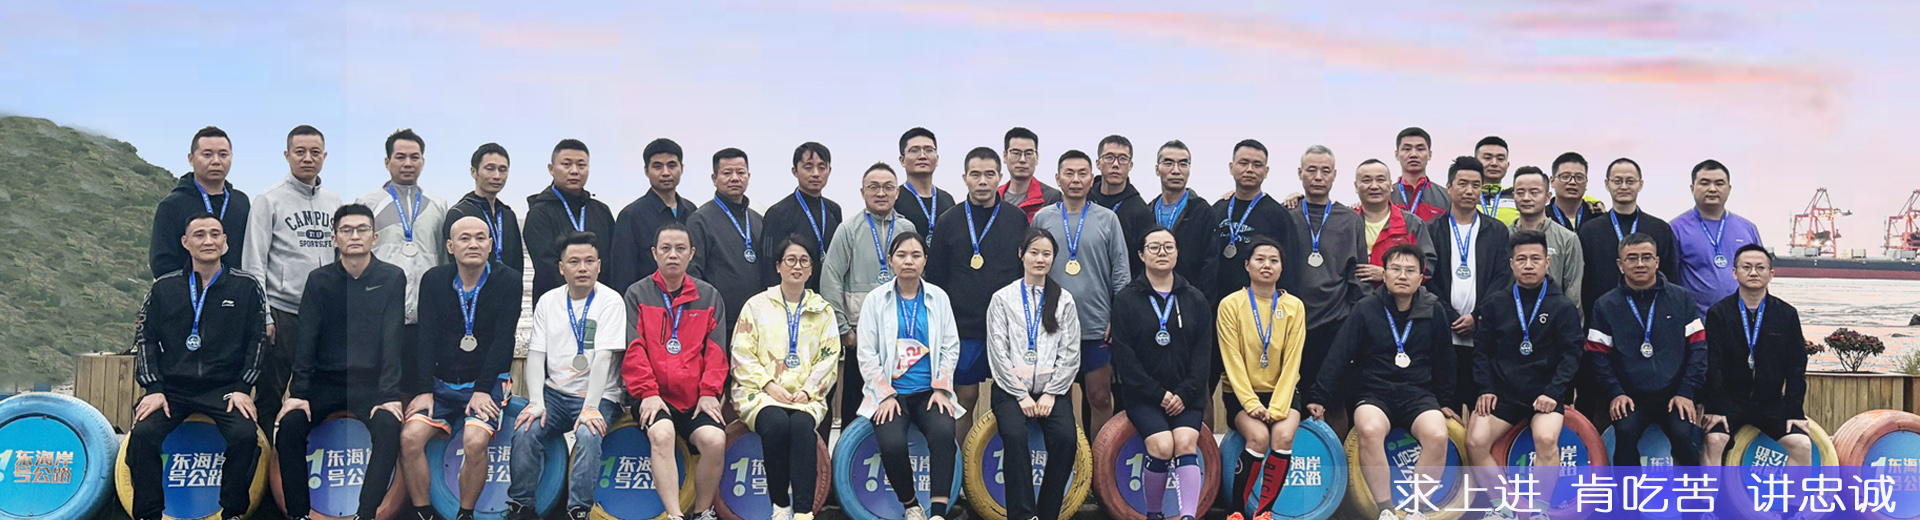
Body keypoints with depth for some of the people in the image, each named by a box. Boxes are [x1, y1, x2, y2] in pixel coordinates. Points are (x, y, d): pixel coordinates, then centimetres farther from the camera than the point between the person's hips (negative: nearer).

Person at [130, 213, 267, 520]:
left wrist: (242, 388, -4)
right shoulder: (165, 288, 8)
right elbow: (145, 338, 9)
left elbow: (257, 339, 5)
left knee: (245, 435, -27)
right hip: (172, 388, 2)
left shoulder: (246, 287, 4)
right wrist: (153, 388, -1)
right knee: (143, 434, -24)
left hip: (225, 388, -1)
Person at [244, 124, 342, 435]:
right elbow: (253, 264, -3)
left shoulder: (335, 203, 14)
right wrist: (263, 316, -10)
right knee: (269, 397, -2)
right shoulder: (269, 201, 1)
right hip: (282, 313, -4)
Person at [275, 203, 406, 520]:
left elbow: (392, 339, -9)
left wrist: (390, 395, -19)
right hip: (326, 380, 2)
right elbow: (306, 337, -2)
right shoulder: (319, 280, 5)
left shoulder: (392, 278, -1)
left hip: (371, 382, -2)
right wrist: (298, 393, -14)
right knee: (289, 426, -23)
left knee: (388, 427, -30)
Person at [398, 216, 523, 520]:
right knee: (410, 437, -20)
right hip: (442, 383, 3)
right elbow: (426, 338, 0)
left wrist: (482, 390, -17)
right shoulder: (433, 280, 5)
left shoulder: (509, 281, -4)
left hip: (487, 383, -3)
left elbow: (502, 340, -10)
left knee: (475, 441, -28)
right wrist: (424, 390, -10)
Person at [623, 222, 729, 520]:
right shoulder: (637, 294, 8)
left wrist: (709, 391, -5)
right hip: (654, 397, -1)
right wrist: (647, 392, -12)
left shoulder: (709, 296, 14)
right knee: (662, 434, -32)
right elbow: (633, 349, -1)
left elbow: (716, 349, 9)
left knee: (714, 440, -25)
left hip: (695, 397, 2)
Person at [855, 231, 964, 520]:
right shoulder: (875, 299, 4)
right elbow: (867, 354, 0)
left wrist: (941, 389, -6)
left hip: (930, 391, 1)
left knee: (944, 433, -30)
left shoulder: (938, 297, 9)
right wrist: (886, 395, -10)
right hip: (890, 391, -1)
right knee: (892, 443, -28)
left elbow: (950, 347, 6)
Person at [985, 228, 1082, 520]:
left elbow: (1071, 354, 5)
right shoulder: (1002, 298, 8)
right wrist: (1021, 395, -9)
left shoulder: (1064, 300, 12)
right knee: (1015, 436, -31)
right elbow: (998, 352, 0)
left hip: (1052, 389, 1)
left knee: (1066, 439, -26)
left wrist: (1050, 394, -7)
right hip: (1011, 389, -1)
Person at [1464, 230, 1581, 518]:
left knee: (1546, 438, -30)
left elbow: (1571, 354, -3)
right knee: (1475, 442, -19)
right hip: (1502, 393, 2)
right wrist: (1485, 388, -4)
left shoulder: (1563, 307, 3)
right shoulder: (1494, 304, 8)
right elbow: (1482, 351, 8)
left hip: (1545, 393, -2)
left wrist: (1553, 392, -15)